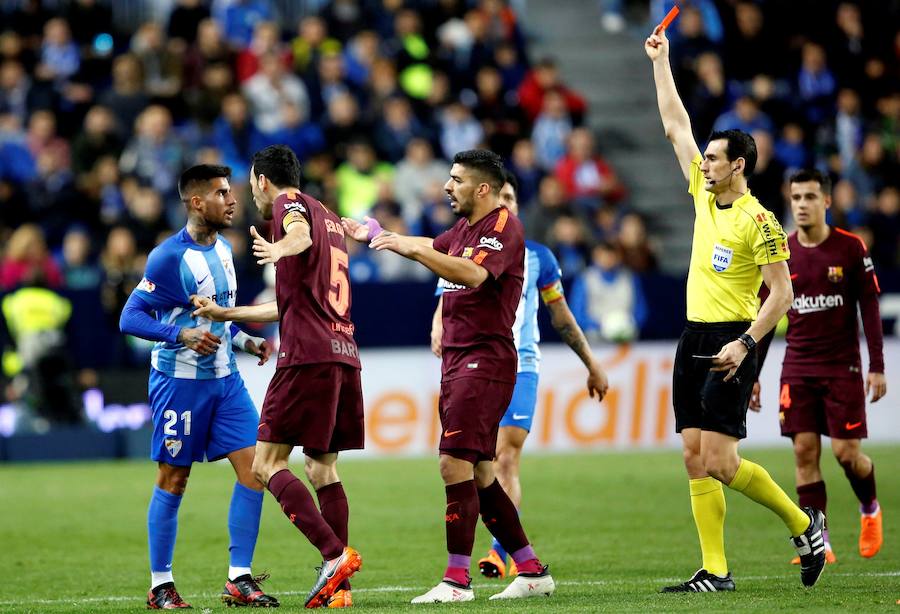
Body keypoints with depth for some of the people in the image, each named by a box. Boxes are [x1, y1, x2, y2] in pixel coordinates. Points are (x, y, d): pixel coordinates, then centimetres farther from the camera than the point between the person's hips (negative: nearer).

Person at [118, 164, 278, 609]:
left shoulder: (223, 247, 10)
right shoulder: (170, 257, -16)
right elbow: (130, 317, -18)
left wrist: (246, 342, 13)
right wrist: (182, 335, -29)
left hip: (224, 378, 7)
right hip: (180, 383, -7)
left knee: (253, 468, -3)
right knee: (172, 481, 1)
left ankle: (238, 580, 2)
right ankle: (160, 586, 11)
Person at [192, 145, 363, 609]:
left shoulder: (288, 202, 3)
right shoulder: (329, 218, 29)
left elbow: (301, 232, -25)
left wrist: (279, 250, -47)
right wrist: (224, 314, 44)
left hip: (306, 356, -9)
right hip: (344, 354, 9)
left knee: (267, 465, -8)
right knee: (322, 468, 10)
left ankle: (335, 555, -22)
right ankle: (338, 587, 2)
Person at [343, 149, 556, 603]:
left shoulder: (504, 226, -12)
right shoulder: (464, 227, 17)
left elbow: (473, 274, -29)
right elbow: (433, 248, 38)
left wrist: (412, 248, -31)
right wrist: (375, 234, 38)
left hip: (485, 360, -10)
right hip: (457, 360, 10)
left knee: (455, 464, -15)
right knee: (478, 475, 10)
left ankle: (457, 580, -14)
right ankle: (532, 571, 16)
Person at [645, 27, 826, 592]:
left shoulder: (759, 222, -11)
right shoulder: (704, 196, 10)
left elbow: (782, 293, -13)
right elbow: (676, 126, 19)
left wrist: (745, 344, -22)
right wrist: (661, 61, 20)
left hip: (731, 343, -8)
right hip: (695, 338, 8)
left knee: (720, 461, -12)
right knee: (696, 459, 1)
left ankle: (804, 524, 6)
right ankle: (715, 572, 2)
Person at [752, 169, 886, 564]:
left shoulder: (851, 248, -4)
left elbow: (870, 307, -2)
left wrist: (877, 366, -7)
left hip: (843, 367, -2)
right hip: (798, 368, 2)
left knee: (846, 452, -6)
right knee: (805, 451, -5)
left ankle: (870, 510, 24)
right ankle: (819, 543, -2)